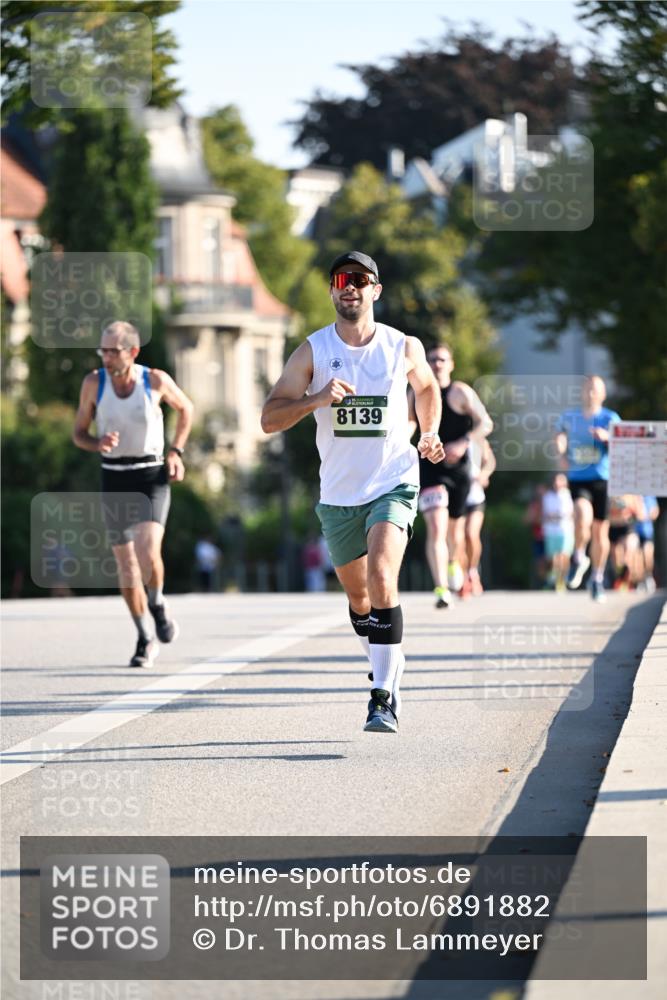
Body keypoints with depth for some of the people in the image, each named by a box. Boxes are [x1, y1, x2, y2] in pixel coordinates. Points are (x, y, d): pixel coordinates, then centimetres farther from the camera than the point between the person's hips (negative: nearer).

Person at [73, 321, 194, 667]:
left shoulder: (156, 380, -8)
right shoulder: (94, 382, -6)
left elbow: (185, 408, 11)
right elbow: (79, 433, 3)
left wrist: (176, 450, 0)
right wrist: (97, 444, -19)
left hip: (152, 477, -2)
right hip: (114, 479, 2)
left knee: (148, 554, -22)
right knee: (125, 563, 7)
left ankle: (157, 605, 9)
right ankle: (145, 638, 22)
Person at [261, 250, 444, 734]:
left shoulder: (404, 347, -2)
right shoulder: (313, 351, -4)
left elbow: (427, 387, 22)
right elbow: (270, 419, -9)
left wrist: (429, 434, 9)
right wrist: (317, 399, -23)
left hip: (393, 483, -2)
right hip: (339, 493, 2)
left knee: (381, 579, -24)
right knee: (358, 596, 14)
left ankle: (384, 698, -24)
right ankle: (388, 668, 42)